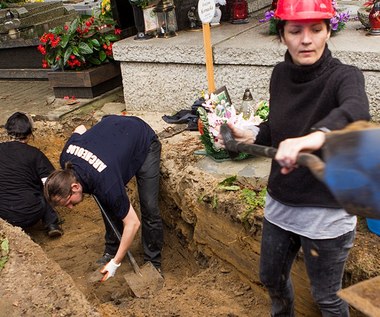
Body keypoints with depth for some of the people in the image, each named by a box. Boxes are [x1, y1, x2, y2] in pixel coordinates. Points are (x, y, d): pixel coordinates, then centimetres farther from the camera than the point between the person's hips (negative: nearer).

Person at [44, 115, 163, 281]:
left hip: (145, 142, -6)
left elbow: (132, 223, -28)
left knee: (149, 208, -10)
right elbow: (80, 129, 0)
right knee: (108, 203, 2)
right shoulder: (66, 159, -22)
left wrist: (115, 263, -19)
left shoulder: (105, 184, -38)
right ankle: (111, 250, 20)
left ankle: (153, 263, 6)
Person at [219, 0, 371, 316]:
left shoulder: (344, 76, -19)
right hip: (279, 204, 6)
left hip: (326, 214, -5)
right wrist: (252, 136, -7)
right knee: (271, 278, 25)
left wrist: (317, 135, -63)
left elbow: (357, 110, -44)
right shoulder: (281, 74, -4)